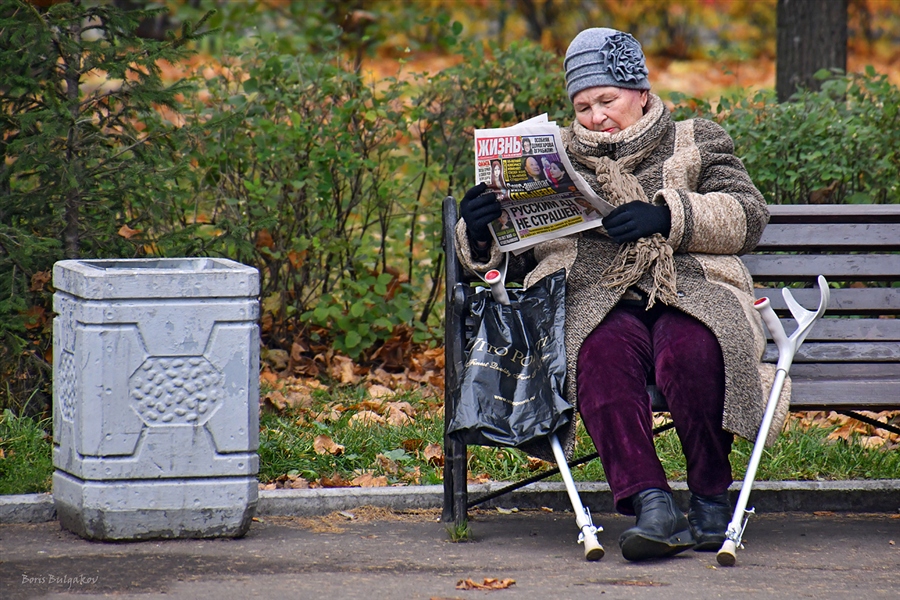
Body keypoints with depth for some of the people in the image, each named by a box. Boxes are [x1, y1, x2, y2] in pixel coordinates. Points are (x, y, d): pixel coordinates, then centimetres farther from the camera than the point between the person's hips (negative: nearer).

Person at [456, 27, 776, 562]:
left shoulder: (697, 143, 21)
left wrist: (669, 216, -10)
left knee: (691, 348, -38)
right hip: (597, 301, 1)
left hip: (691, 293, -1)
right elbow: (504, 257, 24)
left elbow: (748, 216, 5)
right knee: (603, 350, -37)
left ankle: (712, 499, -21)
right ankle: (652, 504, -46)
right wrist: (479, 233, -1)